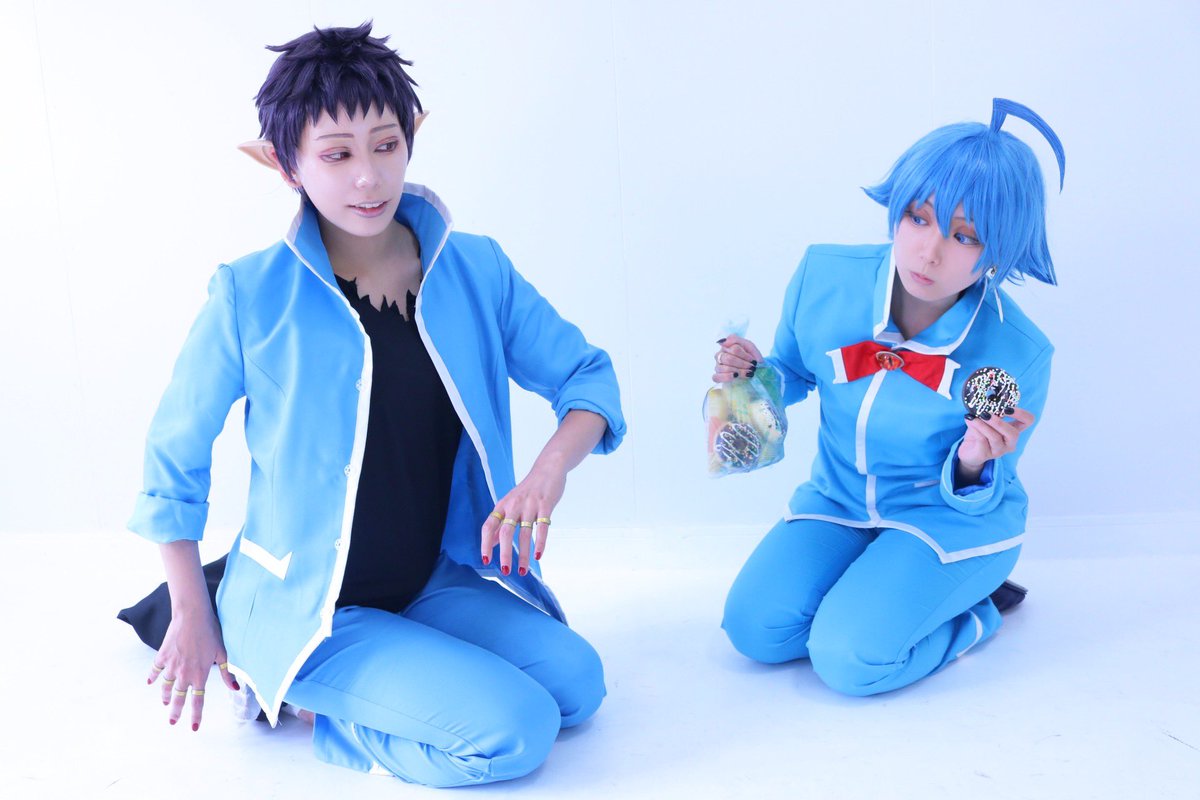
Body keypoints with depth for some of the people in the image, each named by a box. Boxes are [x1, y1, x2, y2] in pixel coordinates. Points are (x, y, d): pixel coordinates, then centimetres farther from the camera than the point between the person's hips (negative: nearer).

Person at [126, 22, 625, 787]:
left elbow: (586, 375, 2)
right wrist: (192, 617, 4)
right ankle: (274, 674, 3)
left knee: (577, 681, -14)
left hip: (436, 582, 6)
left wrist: (550, 471, -20)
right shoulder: (252, 295, -13)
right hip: (302, 603, -6)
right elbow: (177, 451, -2)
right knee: (511, 731, -21)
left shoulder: (475, 270, -4)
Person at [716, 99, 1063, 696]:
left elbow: (980, 494, -10)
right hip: (838, 502, 4)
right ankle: (870, 591, 12)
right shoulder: (825, 276, -16)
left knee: (850, 658, -24)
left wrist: (974, 466, -33)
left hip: (951, 518, -4)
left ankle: (972, 613, 5)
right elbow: (794, 373, 6)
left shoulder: (1017, 356, -23)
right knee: (756, 628, -16)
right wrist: (751, 375, -16)